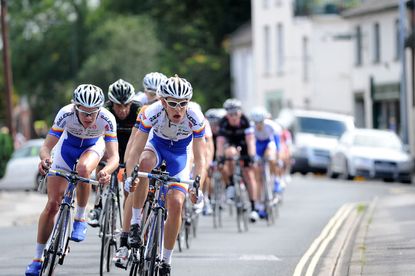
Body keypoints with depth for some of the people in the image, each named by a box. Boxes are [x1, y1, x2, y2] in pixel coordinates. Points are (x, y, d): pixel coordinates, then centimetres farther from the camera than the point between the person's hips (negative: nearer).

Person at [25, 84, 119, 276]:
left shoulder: (107, 119, -35)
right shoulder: (66, 114, -34)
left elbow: (114, 156, -39)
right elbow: (46, 146, -33)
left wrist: (107, 171, -61)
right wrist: (45, 159, -56)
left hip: (93, 146, -1)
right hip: (68, 145, 1)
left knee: (83, 169, -38)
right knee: (52, 205, -5)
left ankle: (80, 219, -14)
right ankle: (38, 259, 7)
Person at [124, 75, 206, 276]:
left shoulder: (195, 118, -32)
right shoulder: (152, 113, -33)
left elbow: (200, 158, -32)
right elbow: (135, 150, -34)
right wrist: (129, 177, -50)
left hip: (180, 153, 0)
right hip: (157, 144, 0)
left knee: (176, 204, -14)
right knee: (144, 164, -37)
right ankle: (135, 223, -24)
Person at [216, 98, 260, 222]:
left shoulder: (245, 121, -27)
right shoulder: (223, 122, -25)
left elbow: (250, 141, -30)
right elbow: (220, 141, -31)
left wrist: (251, 156, -41)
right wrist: (220, 157, -43)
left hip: (244, 147, -1)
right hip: (230, 146, 1)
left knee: (249, 175, -9)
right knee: (231, 153, -35)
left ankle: (253, 208, -5)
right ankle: (230, 186, -17)